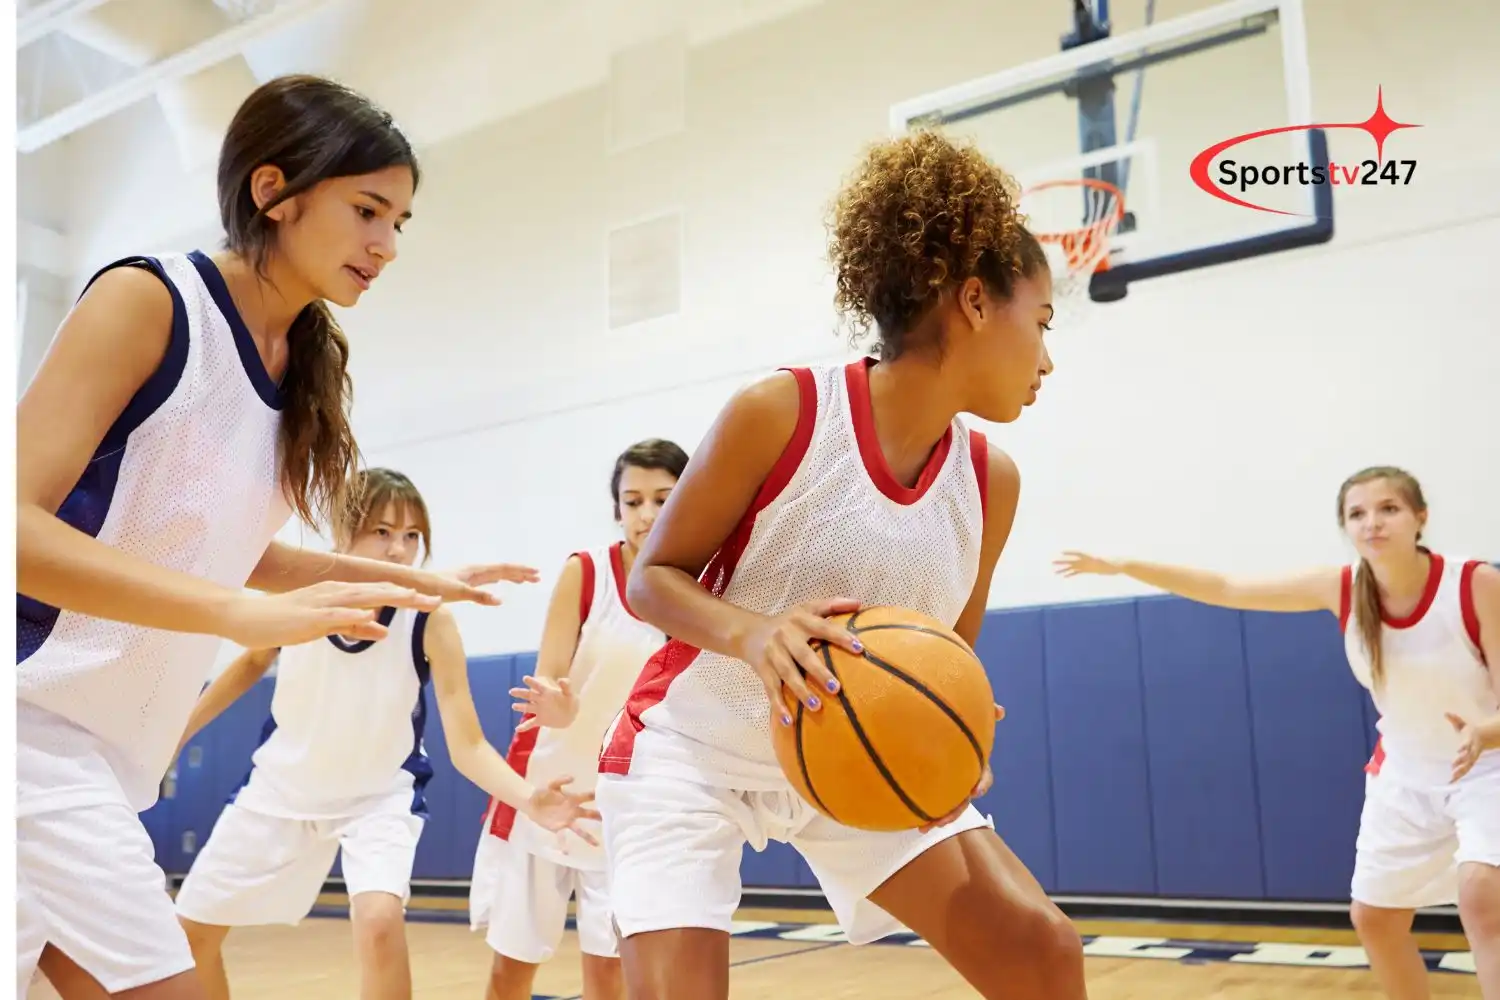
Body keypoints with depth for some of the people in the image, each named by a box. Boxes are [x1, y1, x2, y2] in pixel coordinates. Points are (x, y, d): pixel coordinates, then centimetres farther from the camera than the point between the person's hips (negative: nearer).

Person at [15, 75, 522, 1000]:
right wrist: (250, 614, -31)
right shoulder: (146, 301, -13)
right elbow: (19, 524, -21)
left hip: (110, 752, 8)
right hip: (35, 724, -8)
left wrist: (419, 582, 11)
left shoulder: (308, 367, 9)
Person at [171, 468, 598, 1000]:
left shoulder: (431, 621, -26)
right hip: (281, 786, 3)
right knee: (191, 930, 10)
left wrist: (529, 799, -44)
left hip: (380, 795, -3)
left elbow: (467, 745, -26)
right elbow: (251, 662, 3)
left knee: (381, 920, -28)